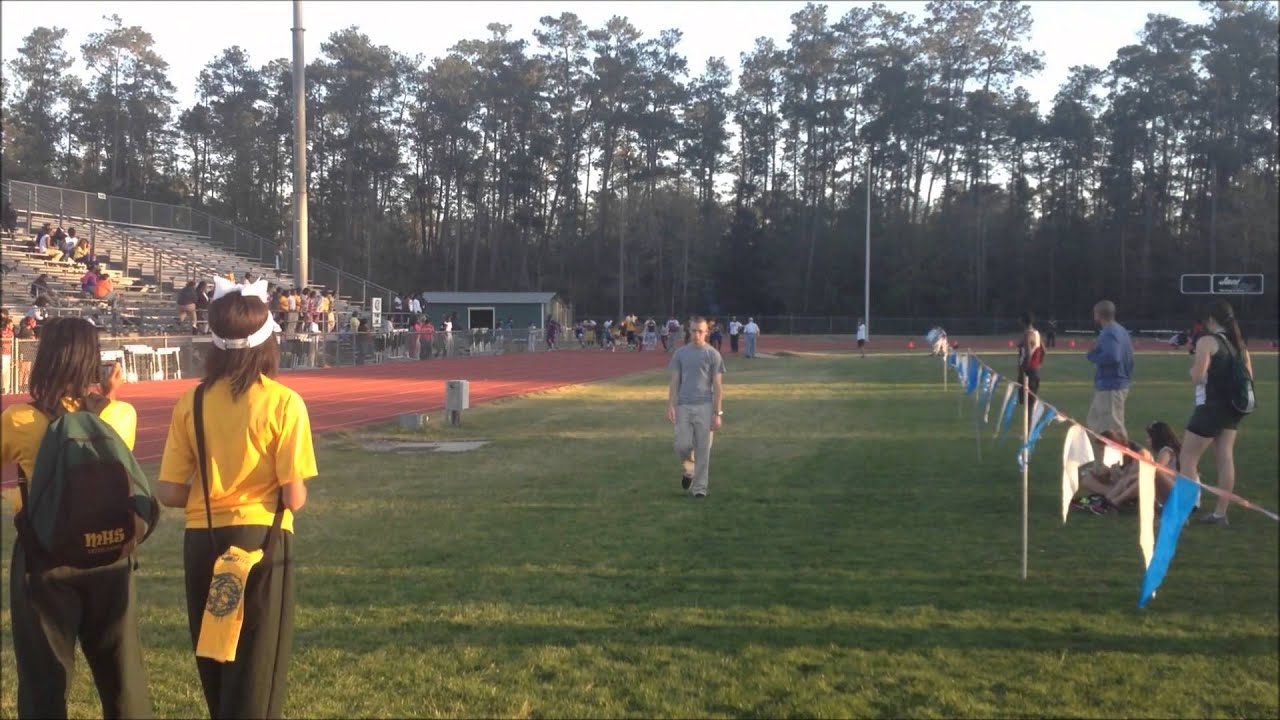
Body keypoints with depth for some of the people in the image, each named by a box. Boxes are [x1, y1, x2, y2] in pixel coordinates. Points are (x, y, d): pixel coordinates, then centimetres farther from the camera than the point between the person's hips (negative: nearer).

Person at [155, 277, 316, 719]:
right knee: (257, 672, 5)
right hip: (261, 540, -4)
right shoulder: (283, 403, -12)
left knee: (216, 670, 19)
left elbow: (170, 494, -1)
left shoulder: (192, 402, -2)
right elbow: (294, 499, -14)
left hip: (203, 543, 4)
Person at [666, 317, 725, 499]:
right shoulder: (680, 353, 9)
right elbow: (674, 382, 9)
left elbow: (718, 386, -2)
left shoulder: (713, 354, 1)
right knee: (682, 445, -4)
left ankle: (699, 487, 8)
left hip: (705, 406, -2)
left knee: (703, 449, -1)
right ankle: (688, 470, 27)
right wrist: (670, 405, -3)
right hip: (684, 406, 2)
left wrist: (718, 413, -8)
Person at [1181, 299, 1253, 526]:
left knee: (1187, 459, -1)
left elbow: (1197, 378, -16)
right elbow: (1249, 377, 16)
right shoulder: (1238, 342, 11)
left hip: (1212, 406, -7)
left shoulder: (1207, 341, -11)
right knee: (1225, 458, 8)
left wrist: (1194, 363, 3)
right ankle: (1220, 513, 11)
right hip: (1233, 407, 7)